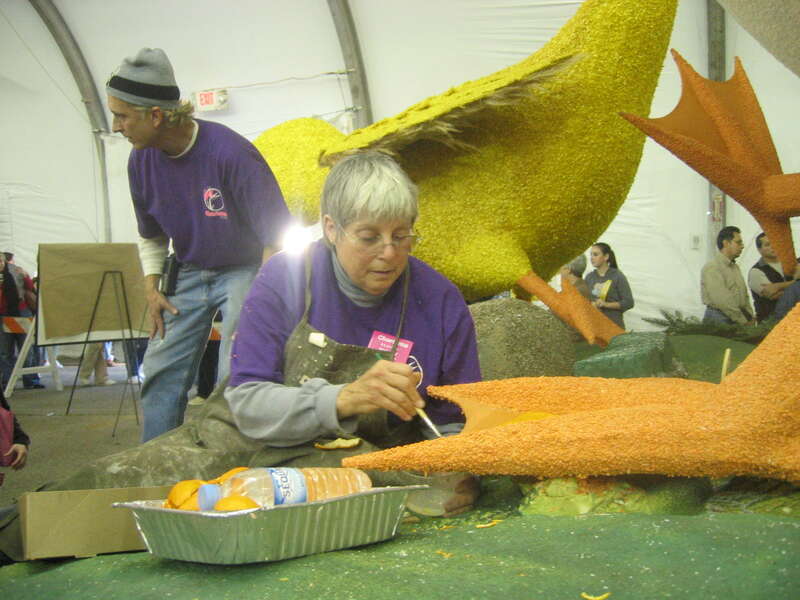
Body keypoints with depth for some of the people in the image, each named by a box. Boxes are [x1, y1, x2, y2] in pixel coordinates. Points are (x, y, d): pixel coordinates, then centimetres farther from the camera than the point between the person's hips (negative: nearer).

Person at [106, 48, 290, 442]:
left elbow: (277, 233, -20)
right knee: (162, 371, 3)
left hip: (244, 268, -6)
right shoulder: (141, 161, -4)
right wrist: (152, 289, 3)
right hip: (189, 273, 6)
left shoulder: (230, 153, -24)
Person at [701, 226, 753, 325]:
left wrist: (750, 319, 7)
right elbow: (722, 301, -17)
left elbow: (744, 296, 23)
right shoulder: (711, 268, -9)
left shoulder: (735, 267, 20)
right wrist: (744, 321, -13)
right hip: (718, 320, -7)